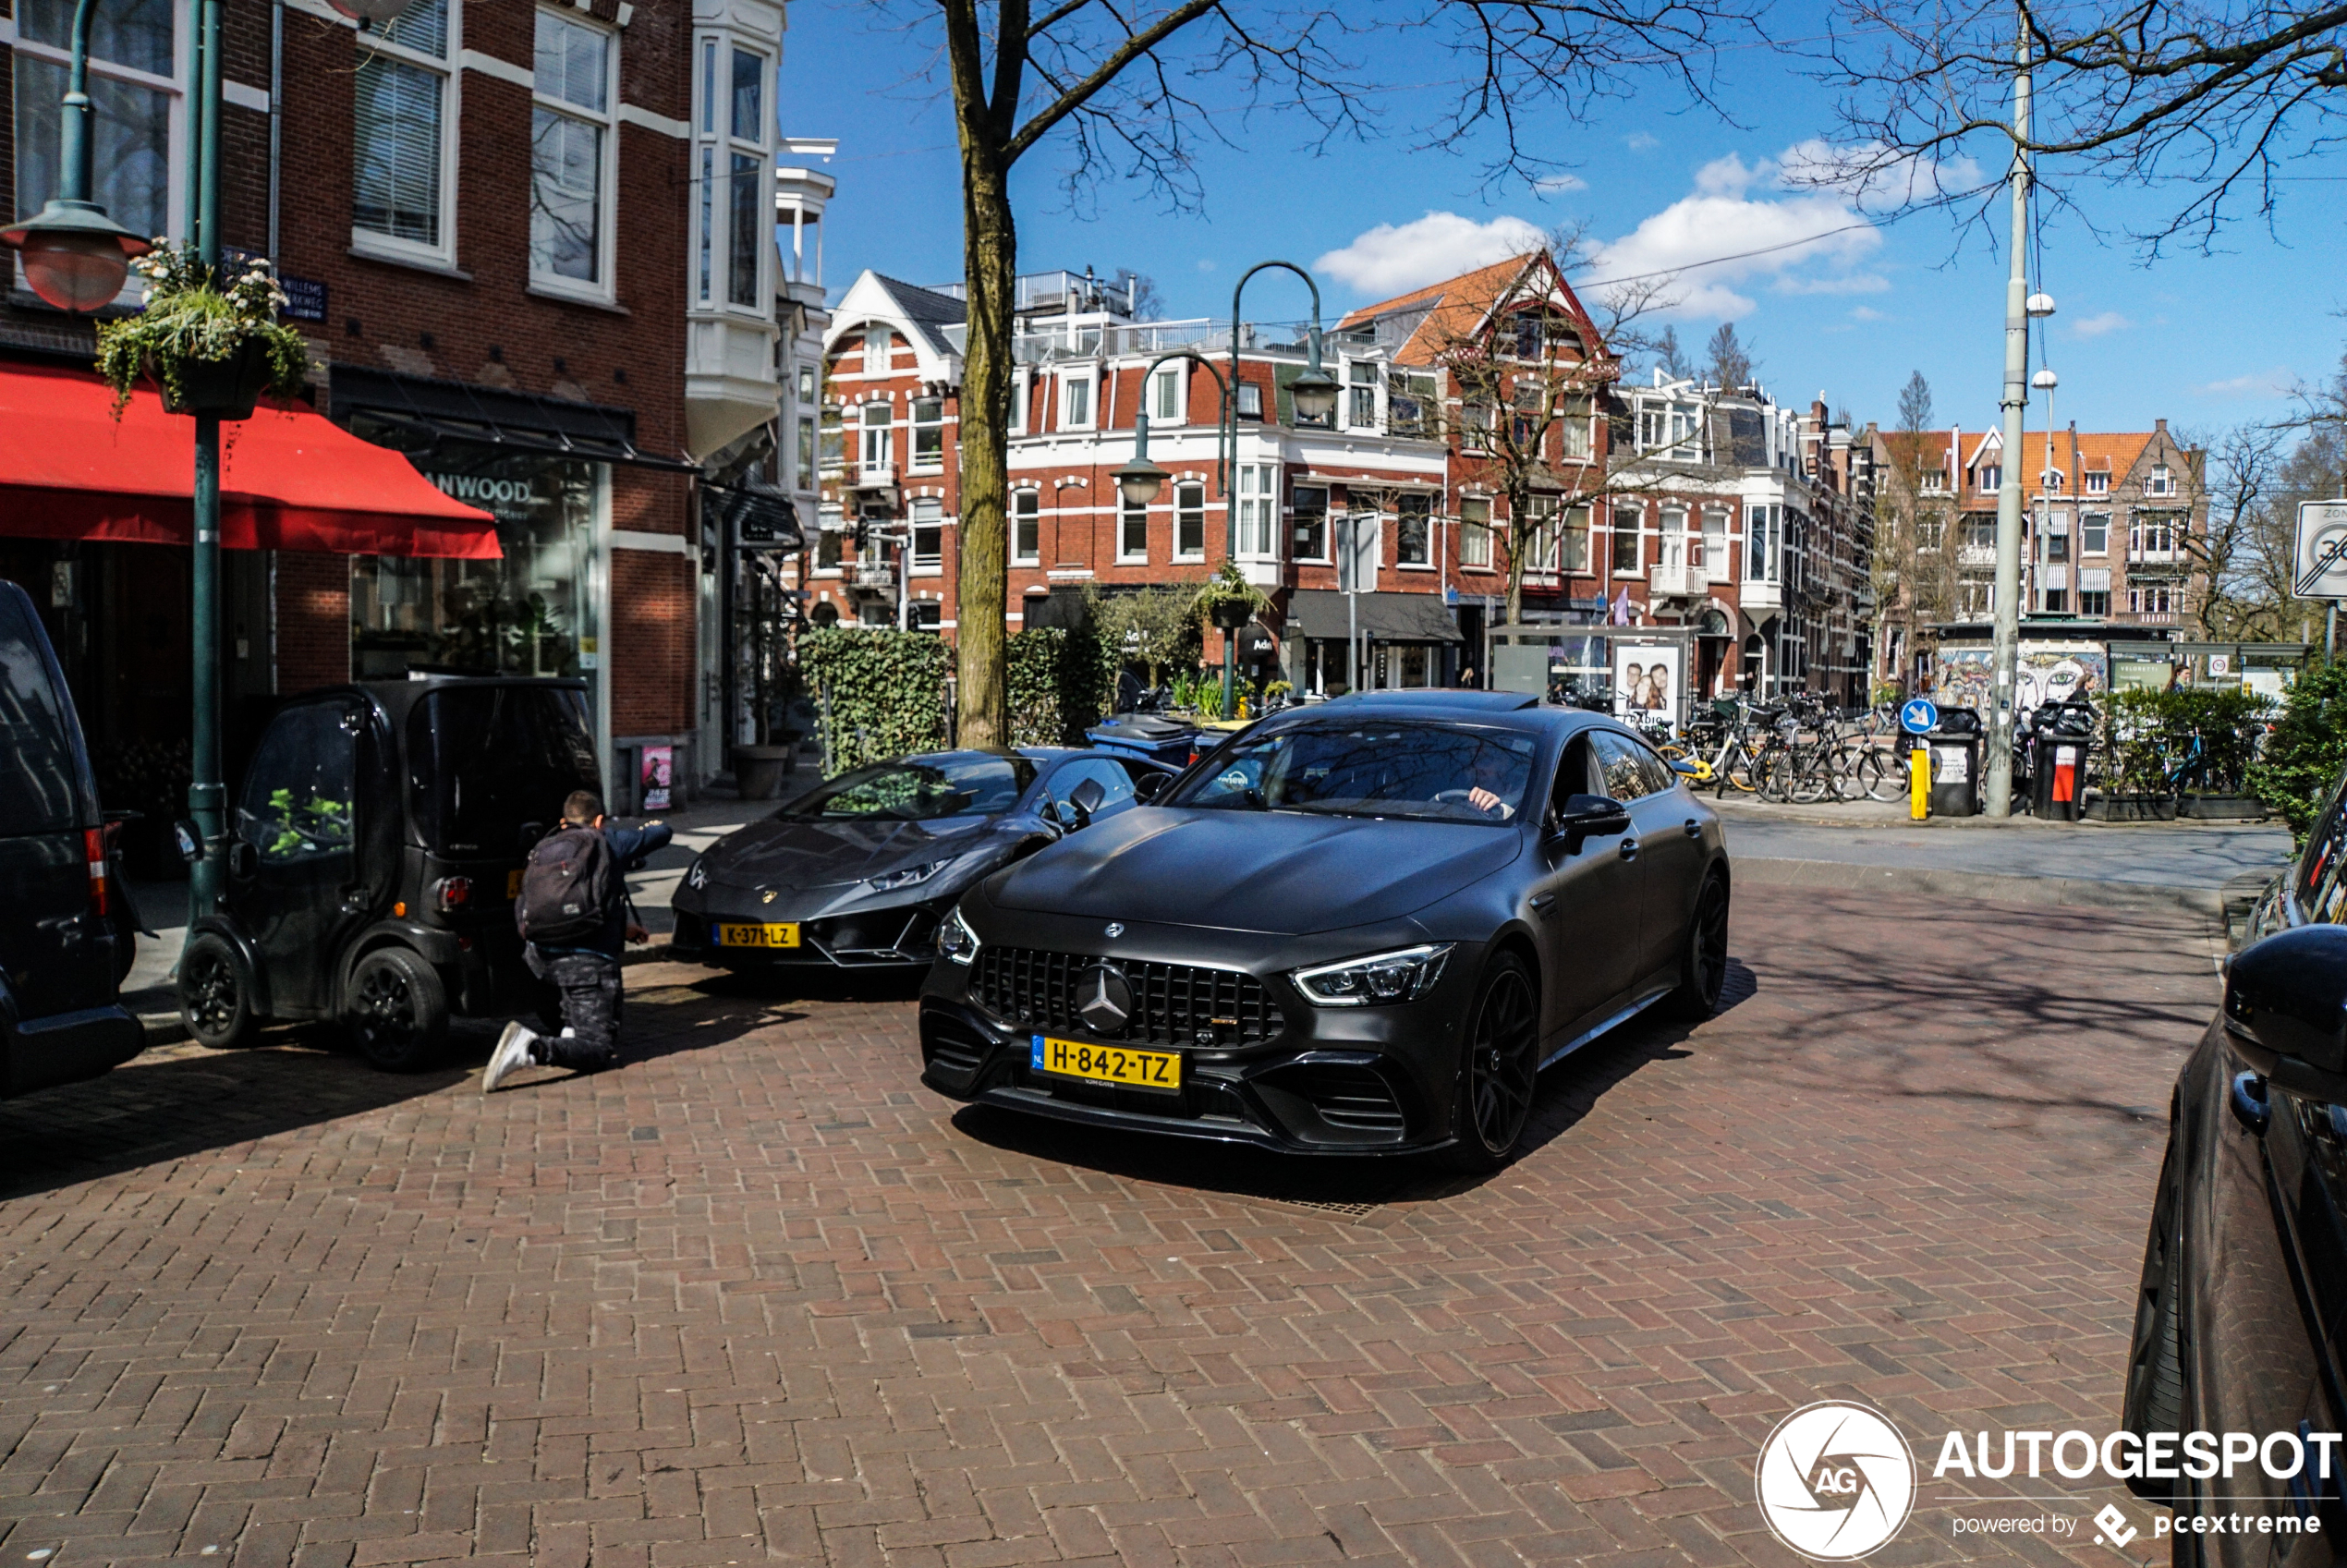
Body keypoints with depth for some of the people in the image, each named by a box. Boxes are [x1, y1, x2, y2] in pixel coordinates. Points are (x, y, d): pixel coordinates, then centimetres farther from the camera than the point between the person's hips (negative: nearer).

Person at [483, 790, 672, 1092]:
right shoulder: (608, 842, 8)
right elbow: (663, 833, 21)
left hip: (541, 958, 6)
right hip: (589, 960, -6)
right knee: (601, 1050, -4)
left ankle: (571, 1033, 24)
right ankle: (535, 1050, -31)